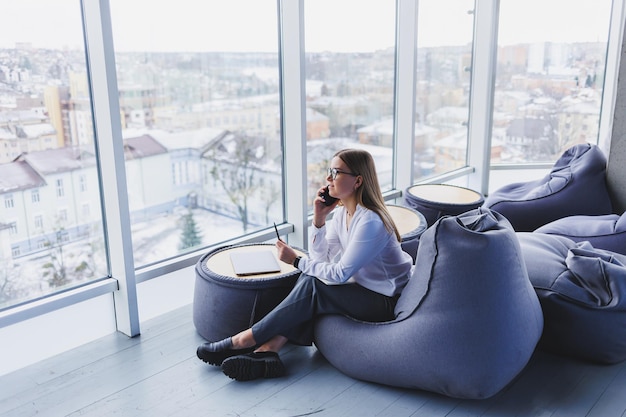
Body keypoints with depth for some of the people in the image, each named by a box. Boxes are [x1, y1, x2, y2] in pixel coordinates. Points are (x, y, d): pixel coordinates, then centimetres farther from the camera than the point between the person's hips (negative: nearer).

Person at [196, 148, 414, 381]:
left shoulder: (370, 222, -25)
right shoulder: (341, 212, 3)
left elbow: (340, 274, -23)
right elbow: (320, 258, 3)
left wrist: (296, 261, -15)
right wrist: (319, 219, -10)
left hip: (386, 301, -8)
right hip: (363, 288, 8)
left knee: (312, 287, -23)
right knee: (309, 278, -13)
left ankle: (243, 342, -15)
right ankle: (267, 351, -22)